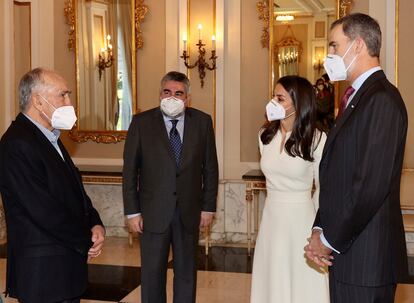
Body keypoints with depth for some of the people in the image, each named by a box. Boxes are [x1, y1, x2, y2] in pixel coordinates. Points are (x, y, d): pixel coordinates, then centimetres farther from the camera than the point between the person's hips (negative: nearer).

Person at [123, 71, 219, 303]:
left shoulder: (202, 122, 0)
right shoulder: (142, 122, -4)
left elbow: (210, 168, 4)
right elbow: (130, 170, -3)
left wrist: (209, 207, 2)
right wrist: (132, 211, -6)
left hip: (189, 212, 2)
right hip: (154, 213, -1)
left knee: (187, 273, 14)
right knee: (152, 274, 8)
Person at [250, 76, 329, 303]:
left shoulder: (317, 140, -13)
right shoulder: (265, 135, 2)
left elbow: (323, 188, -5)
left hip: (301, 218, -5)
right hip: (271, 216, 5)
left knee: (303, 283, 4)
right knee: (273, 281, 11)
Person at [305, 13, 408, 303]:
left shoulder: (381, 98, -16)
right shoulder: (357, 97, 15)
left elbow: (372, 184, -22)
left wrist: (330, 240, -13)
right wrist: (320, 230, 3)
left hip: (366, 258, -9)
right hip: (344, 251, 9)